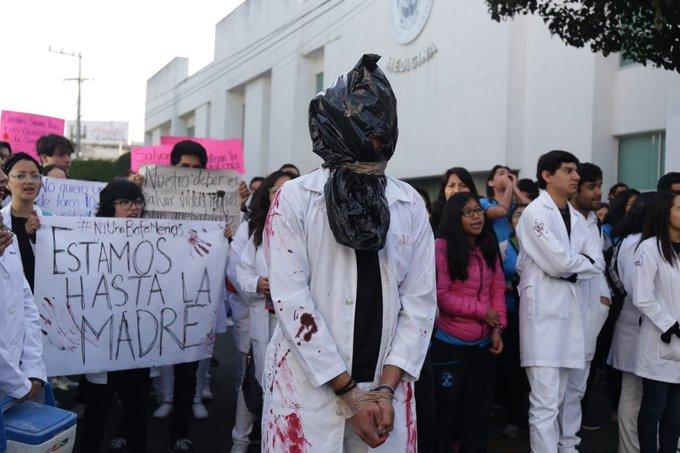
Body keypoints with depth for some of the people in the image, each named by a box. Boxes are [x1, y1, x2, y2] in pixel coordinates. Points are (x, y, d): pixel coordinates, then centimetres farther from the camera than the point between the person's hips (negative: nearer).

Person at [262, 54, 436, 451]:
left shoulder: (410, 204, 4)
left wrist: (384, 390, -8)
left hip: (386, 388, 3)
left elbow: (420, 300, 1)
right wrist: (350, 394, -12)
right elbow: (291, 299, -11)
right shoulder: (295, 197, -6)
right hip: (309, 388, -2)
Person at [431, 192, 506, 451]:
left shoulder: (488, 247, 6)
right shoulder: (442, 247, -14)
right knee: (448, 407, 9)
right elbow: (441, 296, -17)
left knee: (479, 407, 15)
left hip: (484, 342, 6)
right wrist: (482, 311, -14)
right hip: (451, 344, -5)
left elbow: (498, 288, 5)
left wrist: (497, 328, -6)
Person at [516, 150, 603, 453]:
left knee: (557, 399, 15)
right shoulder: (535, 212, -7)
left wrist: (570, 266, -7)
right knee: (545, 403, -7)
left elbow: (595, 265, 10)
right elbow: (560, 263, -15)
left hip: (570, 308, 8)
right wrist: (583, 263, 4)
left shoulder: (576, 218, 17)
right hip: (543, 308, -7)